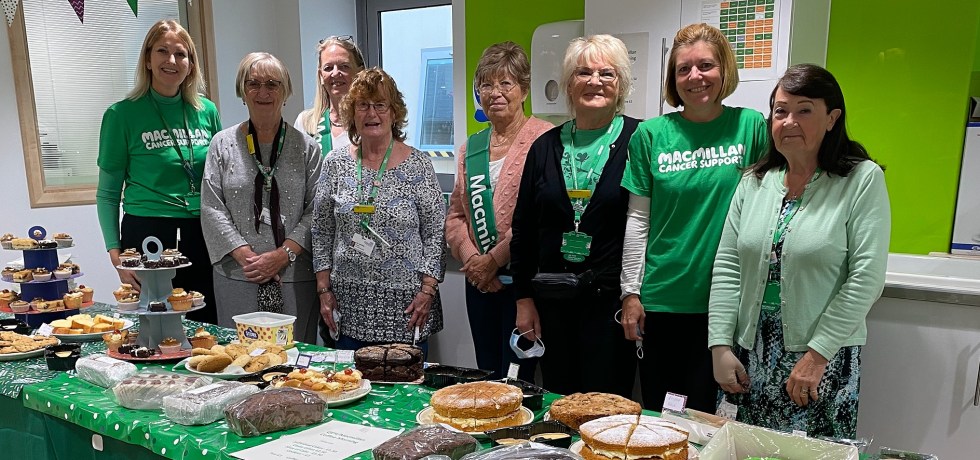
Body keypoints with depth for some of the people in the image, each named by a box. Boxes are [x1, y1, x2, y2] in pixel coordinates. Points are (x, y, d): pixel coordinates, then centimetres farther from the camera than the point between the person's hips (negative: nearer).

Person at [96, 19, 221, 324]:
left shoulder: (207, 111, 6)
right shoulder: (122, 114, -2)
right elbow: (107, 193, 1)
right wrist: (115, 253, -7)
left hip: (202, 238, 3)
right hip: (146, 236, -3)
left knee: (207, 330, 7)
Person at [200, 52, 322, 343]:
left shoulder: (306, 147, 6)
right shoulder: (223, 144, 8)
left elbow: (315, 211, -1)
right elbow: (212, 209, 2)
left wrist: (283, 255, -12)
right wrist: (246, 256, -10)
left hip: (296, 279, 0)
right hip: (237, 277, 1)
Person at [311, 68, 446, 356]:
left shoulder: (418, 165, -3)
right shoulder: (336, 164, 4)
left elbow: (435, 234, -3)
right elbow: (321, 232, 9)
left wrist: (427, 291, -9)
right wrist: (324, 289, 4)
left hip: (405, 306, -2)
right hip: (349, 303, 3)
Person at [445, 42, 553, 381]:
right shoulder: (471, 148, 13)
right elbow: (456, 214, 13)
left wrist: (494, 258, -13)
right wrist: (471, 258, -4)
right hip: (479, 282, 6)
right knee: (487, 376, 15)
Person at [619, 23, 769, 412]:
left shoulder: (750, 126, 0)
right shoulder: (651, 134, 1)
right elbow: (638, 219, 4)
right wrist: (631, 292, 1)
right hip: (660, 299, 1)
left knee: (704, 412, 8)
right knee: (656, 413, 11)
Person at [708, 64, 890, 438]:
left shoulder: (864, 180, -6)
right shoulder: (755, 181, 5)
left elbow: (865, 279, -12)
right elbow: (727, 267, 4)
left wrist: (816, 355, -14)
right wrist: (720, 346, -2)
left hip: (824, 356, -3)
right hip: (749, 354, 4)